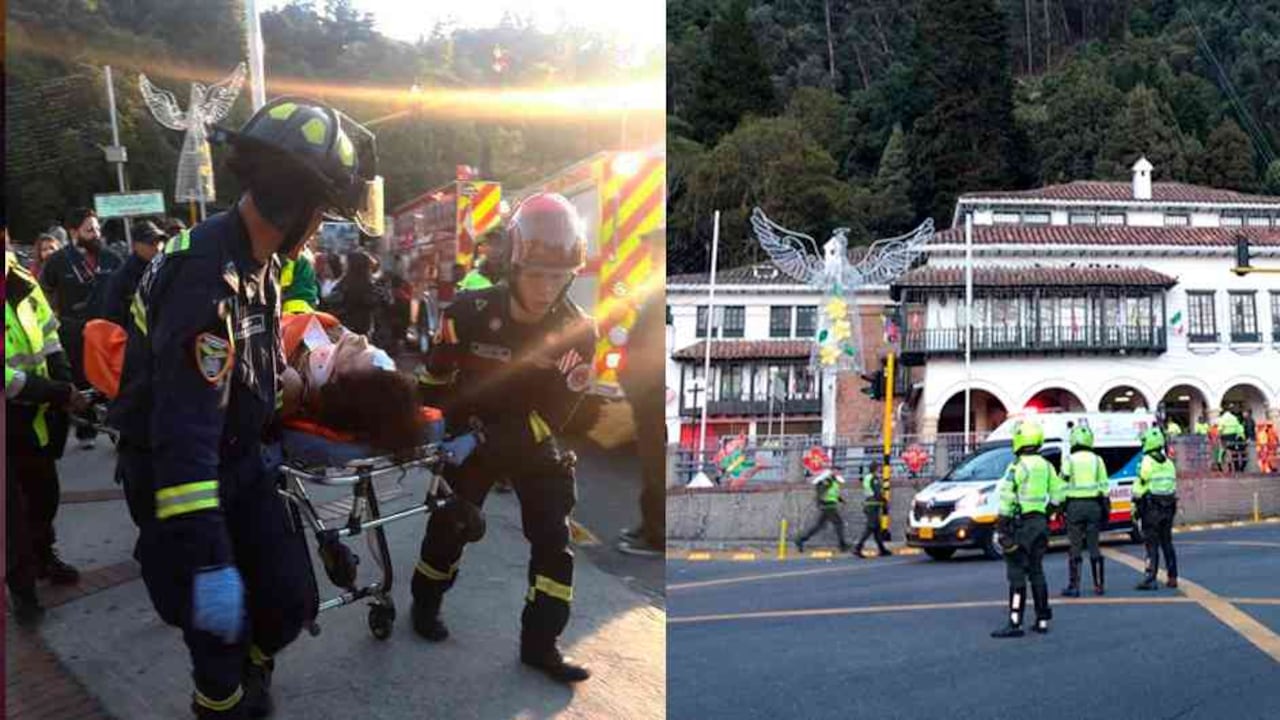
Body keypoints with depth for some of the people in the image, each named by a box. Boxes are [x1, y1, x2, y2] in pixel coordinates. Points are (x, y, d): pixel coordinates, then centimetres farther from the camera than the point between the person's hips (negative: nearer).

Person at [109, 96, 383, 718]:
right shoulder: (209, 276, -31)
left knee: (290, 601, 8)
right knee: (220, 630, 2)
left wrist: (266, 441, 30)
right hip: (183, 475, -8)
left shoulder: (258, 260, 1)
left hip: (242, 463, 8)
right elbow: (184, 430, -35)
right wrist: (207, 560, -37)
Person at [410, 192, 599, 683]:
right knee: (449, 527, 10)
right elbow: (435, 382, -7)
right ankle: (425, 603, 36)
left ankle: (540, 643, 6)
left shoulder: (577, 332, -19)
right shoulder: (472, 313, -21)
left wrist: (503, 440, -29)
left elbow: (556, 414, -19)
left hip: (535, 444, 1)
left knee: (554, 540, -5)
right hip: (470, 436, -1)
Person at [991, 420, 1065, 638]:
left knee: (1017, 574, -7)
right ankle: (1042, 620, 18)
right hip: (1041, 522, 7)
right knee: (1036, 572, 14)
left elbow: (1007, 500, -15)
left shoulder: (1017, 467, -13)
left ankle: (1015, 623, -10)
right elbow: (1056, 495, 11)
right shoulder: (1046, 467, 9)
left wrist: (1002, 526, -12)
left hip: (1021, 524, -7)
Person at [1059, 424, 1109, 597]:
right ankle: (1099, 585, 13)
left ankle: (1074, 586, 0)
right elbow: (1104, 486, 6)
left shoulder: (1069, 460, -5)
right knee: (1094, 547, 10)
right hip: (1093, 505, 3)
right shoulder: (1097, 460, 5)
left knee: (1075, 548, 0)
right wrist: (1106, 509, 12)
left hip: (1075, 506, -3)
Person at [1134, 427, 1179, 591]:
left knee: (1151, 544, -7)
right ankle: (1172, 577, 17)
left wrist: (1135, 506, -8)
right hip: (1168, 507, 7)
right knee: (1167, 542, 14)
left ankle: (1150, 578, -10)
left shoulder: (1147, 462, -10)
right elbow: (1174, 486, 16)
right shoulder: (1169, 462, 12)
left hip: (1151, 508, -7)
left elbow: (1139, 485, -14)